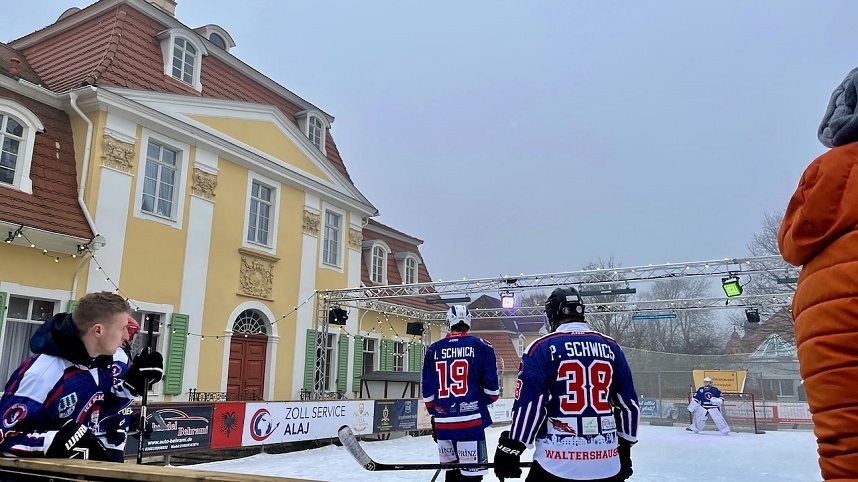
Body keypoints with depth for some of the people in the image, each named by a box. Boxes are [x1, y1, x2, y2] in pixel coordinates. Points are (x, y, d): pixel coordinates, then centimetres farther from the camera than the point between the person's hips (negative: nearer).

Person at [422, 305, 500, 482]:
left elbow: (427, 392, 10)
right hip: (470, 422, -4)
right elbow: (491, 388, -2)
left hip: (442, 423, 4)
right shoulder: (481, 346, -2)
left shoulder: (433, 350, 6)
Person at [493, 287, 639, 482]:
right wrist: (624, 446, 24)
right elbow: (629, 404, 12)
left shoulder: (542, 348, -4)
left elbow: (529, 405, -10)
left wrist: (511, 448, -2)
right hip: (607, 461, 4)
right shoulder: (611, 347, 8)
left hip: (557, 461, -3)